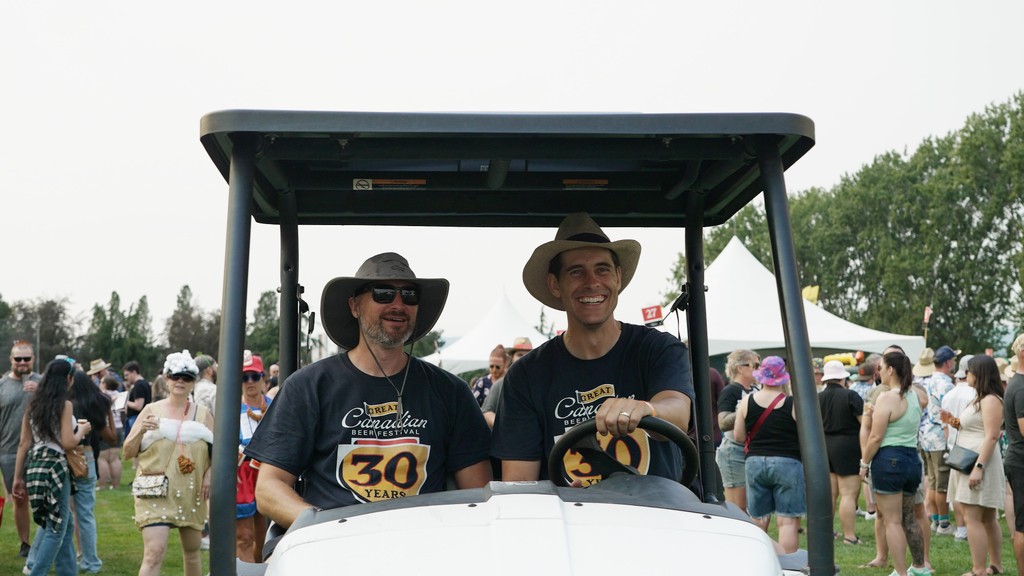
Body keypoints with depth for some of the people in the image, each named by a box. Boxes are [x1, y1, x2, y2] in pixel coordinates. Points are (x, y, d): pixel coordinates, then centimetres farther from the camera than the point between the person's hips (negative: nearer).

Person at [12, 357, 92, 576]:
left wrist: (18, 477, 12)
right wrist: (82, 430, 5)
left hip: (33, 464, 8)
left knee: (64, 522, 18)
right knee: (56, 528, 2)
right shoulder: (64, 405, -11)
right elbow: (68, 443, -16)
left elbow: (24, 443, 9)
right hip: (54, 466, -8)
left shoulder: (33, 404, 9)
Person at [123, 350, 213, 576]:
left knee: (192, 550, 15)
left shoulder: (203, 414, 7)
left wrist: (210, 473, -6)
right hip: (156, 493, -3)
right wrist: (141, 431, -15)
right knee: (154, 552, -15)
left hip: (191, 494, 3)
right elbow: (128, 452, 3)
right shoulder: (152, 410, 3)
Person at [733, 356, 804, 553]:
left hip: (755, 462, 4)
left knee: (758, 520, 11)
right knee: (788, 520, -2)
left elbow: (738, 437, 5)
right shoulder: (793, 404, -8)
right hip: (787, 463, -3)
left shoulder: (747, 402, 1)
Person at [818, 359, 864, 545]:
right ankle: (849, 536, -5)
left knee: (830, 492, 14)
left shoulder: (818, 398, 4)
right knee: (849, 494, -4)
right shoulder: (851, 396, -12)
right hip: (847, 447, -6)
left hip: (825, 447, 6)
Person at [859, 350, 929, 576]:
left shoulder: (886, 397, -13)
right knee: (909, 518, 20)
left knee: (892, 521, -2)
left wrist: (864, 463, -4)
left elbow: (875, 437, -15)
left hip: (889, 459, -8)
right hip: (912, 459, 8)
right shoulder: (915, 394, 8)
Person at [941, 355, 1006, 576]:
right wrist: (955, 423, 10)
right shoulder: (979, 399, 17)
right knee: (987, 519, 15)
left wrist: (979, 467, -25)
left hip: (981, 461, -10)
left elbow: (991, 436, -21)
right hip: (969, 463, 10)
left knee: (972, 518, -12)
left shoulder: (991, 400, -14)